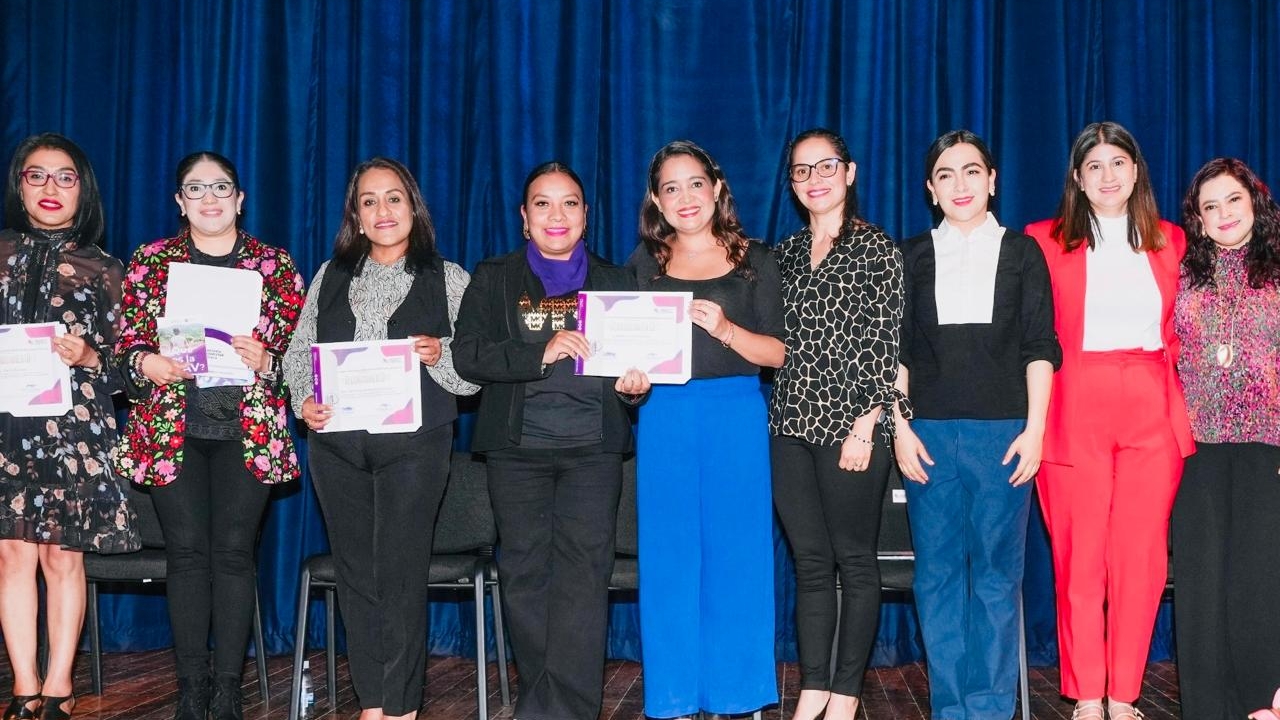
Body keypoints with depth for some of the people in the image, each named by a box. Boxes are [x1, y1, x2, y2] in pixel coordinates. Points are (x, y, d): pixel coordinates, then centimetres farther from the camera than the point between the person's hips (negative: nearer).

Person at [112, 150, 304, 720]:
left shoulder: (275, 265, 7)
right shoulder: (150, 262, 9)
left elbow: (299, 347, 5)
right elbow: (126, 339, 8)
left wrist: (266, 362, -15)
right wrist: (145, 363, -13)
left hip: (248, 430, 0)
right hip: (171, 430, 1)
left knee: (234, 553, 0)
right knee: (186, 552, 2)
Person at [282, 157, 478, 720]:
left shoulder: (447, 279, 7)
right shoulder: (331, 276, 14)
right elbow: (297, 352, 11)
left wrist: (440, 356, -15)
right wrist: (304, 401, -6)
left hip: (414, 444, -3)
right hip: (336, 442, 3)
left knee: (402, 573, -4)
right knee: (355, 572, 6)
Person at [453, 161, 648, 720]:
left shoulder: (615, 281, 13)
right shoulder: (494, 279, 8)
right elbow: (468, 354, -4)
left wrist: (634, 386, -9)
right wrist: (540, 353, -16)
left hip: (593, 448, 0)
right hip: (517, 448, 0)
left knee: (583, 572, -9)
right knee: (525, 571, 3)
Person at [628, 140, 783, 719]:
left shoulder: (752, 259, 7)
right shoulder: (644, 263, 12)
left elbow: (778, 353, 3)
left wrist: (725, 329, -13)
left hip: (737, 417, -1)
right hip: (664, 419, 1)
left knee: (736, 554, 0)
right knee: (668, 560, 2)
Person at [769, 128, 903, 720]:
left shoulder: (876, 249, -2)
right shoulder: (785, 253, 15)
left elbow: (884, 343, -8)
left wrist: (866, 425, -13)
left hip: (849, 425, -5)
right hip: (791, 425, 5)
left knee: (855, 560, 3)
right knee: (810, 561, 8)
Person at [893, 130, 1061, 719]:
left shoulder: (1022, 252, 8)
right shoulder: (913, 256, 10)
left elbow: (1039, 347, 4)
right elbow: (897, 350, 8)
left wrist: (1034, 428, -4)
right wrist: (900, 427, -1)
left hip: (1003, 431, -1)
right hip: (929, 432, 1)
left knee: (997, 572, 0)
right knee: (937, 571, 2)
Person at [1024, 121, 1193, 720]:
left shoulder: (1170, 242, 14)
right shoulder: (1045, 240, 5)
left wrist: (1179, 401, 3)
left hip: (1154, 411, 2)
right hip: (1075, 410, -2)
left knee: (1141, 557, 2)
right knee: (1078, 558, 0)